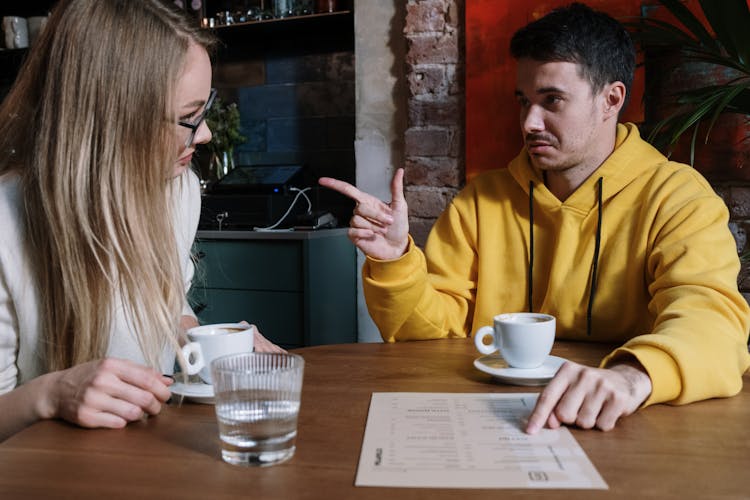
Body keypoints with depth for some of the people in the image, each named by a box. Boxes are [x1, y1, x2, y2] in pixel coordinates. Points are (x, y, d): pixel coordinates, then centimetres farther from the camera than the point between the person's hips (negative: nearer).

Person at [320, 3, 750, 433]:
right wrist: (395, 261, -15)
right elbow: (434, 330, 3)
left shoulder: (679, 199, -3)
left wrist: (635, 374, -38)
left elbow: (710, 313, -19)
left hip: (623, 434, -1)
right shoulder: (482, 200, 6)